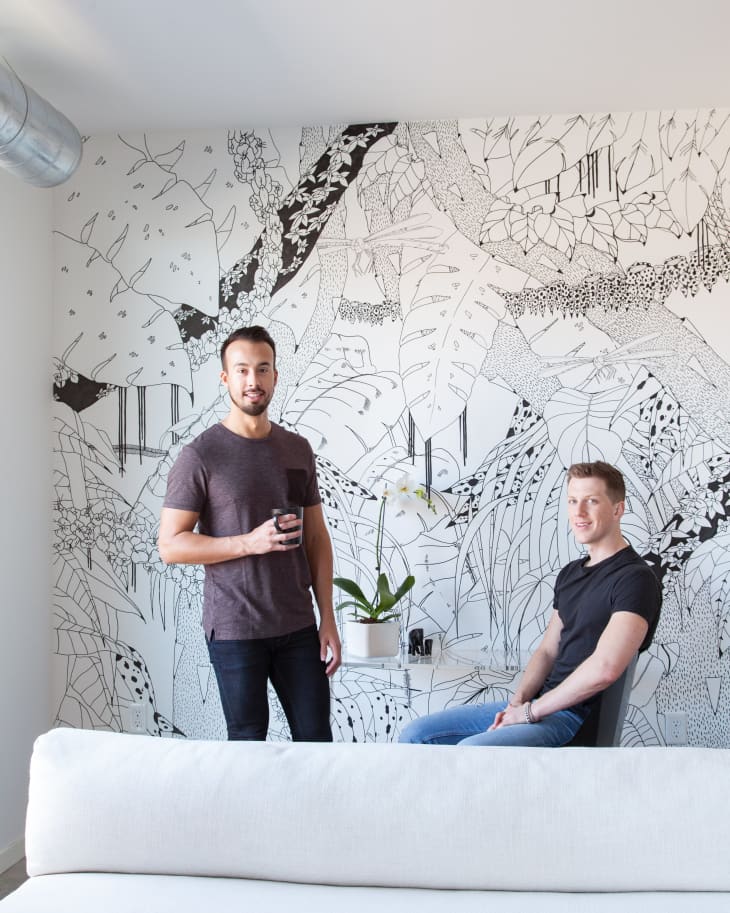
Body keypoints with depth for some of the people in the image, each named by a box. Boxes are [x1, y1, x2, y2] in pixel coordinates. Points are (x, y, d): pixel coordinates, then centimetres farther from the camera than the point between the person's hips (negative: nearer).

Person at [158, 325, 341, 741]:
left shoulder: (298, 450, 7)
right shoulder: (201, 455, -7)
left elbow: (317, 538, 9)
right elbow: (171, 545, -9)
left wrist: (328, 620, 4)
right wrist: (250, 542, -20)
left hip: (298, 626, 4)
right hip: (235, 630, -4)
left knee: (317, 738, 7)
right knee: (249, 742, 7)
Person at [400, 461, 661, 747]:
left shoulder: (635, 578, -13)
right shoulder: (570, 573, 16)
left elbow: (604, 669, -25)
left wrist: (531, 711, -16)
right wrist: (518, 702, -1)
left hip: (575, 719, -9)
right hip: (536, 705, 9)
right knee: (415, 735, 1)